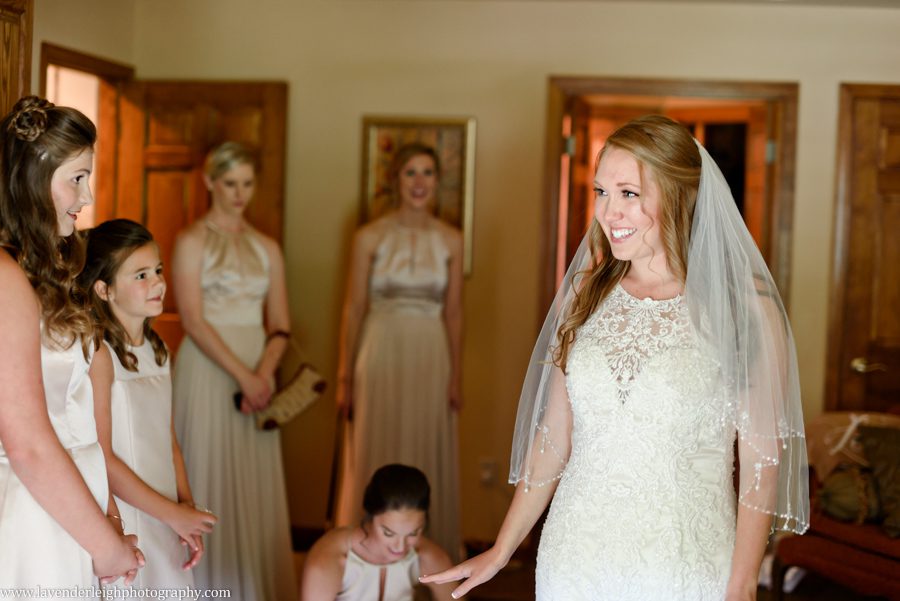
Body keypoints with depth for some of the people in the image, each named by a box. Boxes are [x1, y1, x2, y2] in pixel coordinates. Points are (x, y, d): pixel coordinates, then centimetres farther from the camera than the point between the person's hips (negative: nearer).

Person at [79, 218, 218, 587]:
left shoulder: (157, 350, 10)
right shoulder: (99, 355, -14)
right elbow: (101, 459, -17)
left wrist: (187, 509, 3)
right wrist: (174, 513, -12)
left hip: (165, 519, 7)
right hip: (123, 521, -7)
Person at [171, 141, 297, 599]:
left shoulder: (267, 248, 12)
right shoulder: (192, 242, -2)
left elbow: (279, 326, 9)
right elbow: (192, 320, -10)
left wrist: (263, 375, -8)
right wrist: (242, 375, -16)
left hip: (256, 370, 4)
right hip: (207, 369, -4)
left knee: (256, 485, 6)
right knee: (210, 478, -2)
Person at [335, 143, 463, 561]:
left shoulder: (450, 241, 4)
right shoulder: (370, 238, -1)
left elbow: (453, 314, 6)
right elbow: (353, 310, 0)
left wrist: (455, 376, 3)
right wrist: (345, 377, -2)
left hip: (431, 359, 2)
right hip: (381, 357, -2)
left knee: (428, 460, 7)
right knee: (376, 459, 4)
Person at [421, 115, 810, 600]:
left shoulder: (742, 307, -9)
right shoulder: (585, 294, 3)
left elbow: (762, 461, -8)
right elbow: (554, 435, 9)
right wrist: (500, 552, 9)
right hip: (574, 558, 4)